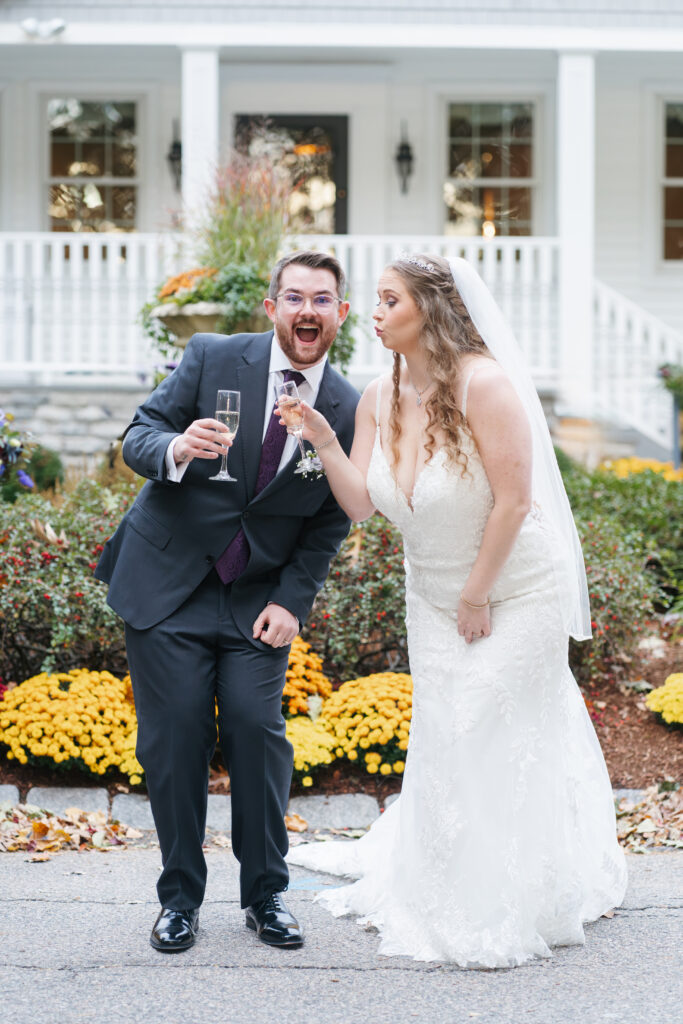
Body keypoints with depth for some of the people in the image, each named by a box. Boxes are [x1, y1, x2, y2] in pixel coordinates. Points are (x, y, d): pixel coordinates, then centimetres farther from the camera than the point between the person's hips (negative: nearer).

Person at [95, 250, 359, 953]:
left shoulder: (349, 412, -1)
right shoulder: (212, 359, -6)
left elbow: (329, 524, 4)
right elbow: (137, 435, -7)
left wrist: (291, 602, -6)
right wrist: (176, 448, -31)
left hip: (259, 597, 1)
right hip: (167, 580, -1)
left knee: (258, 729, -9)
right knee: (172, 737, -2)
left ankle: (265, 895, 8)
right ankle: (180, 896, 13)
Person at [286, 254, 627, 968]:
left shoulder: (484, 384, -23)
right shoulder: (379, 399, -3)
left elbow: (513, 501, -22)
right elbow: (359, 504, -5)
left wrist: (478, 597, -16)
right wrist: (322, 439, -19)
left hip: (515, 591, -6)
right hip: (433, 599, 6)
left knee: (495, 740, -1)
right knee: (441, 741, 11)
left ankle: (501, 913, 14)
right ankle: (434, 888, 28)